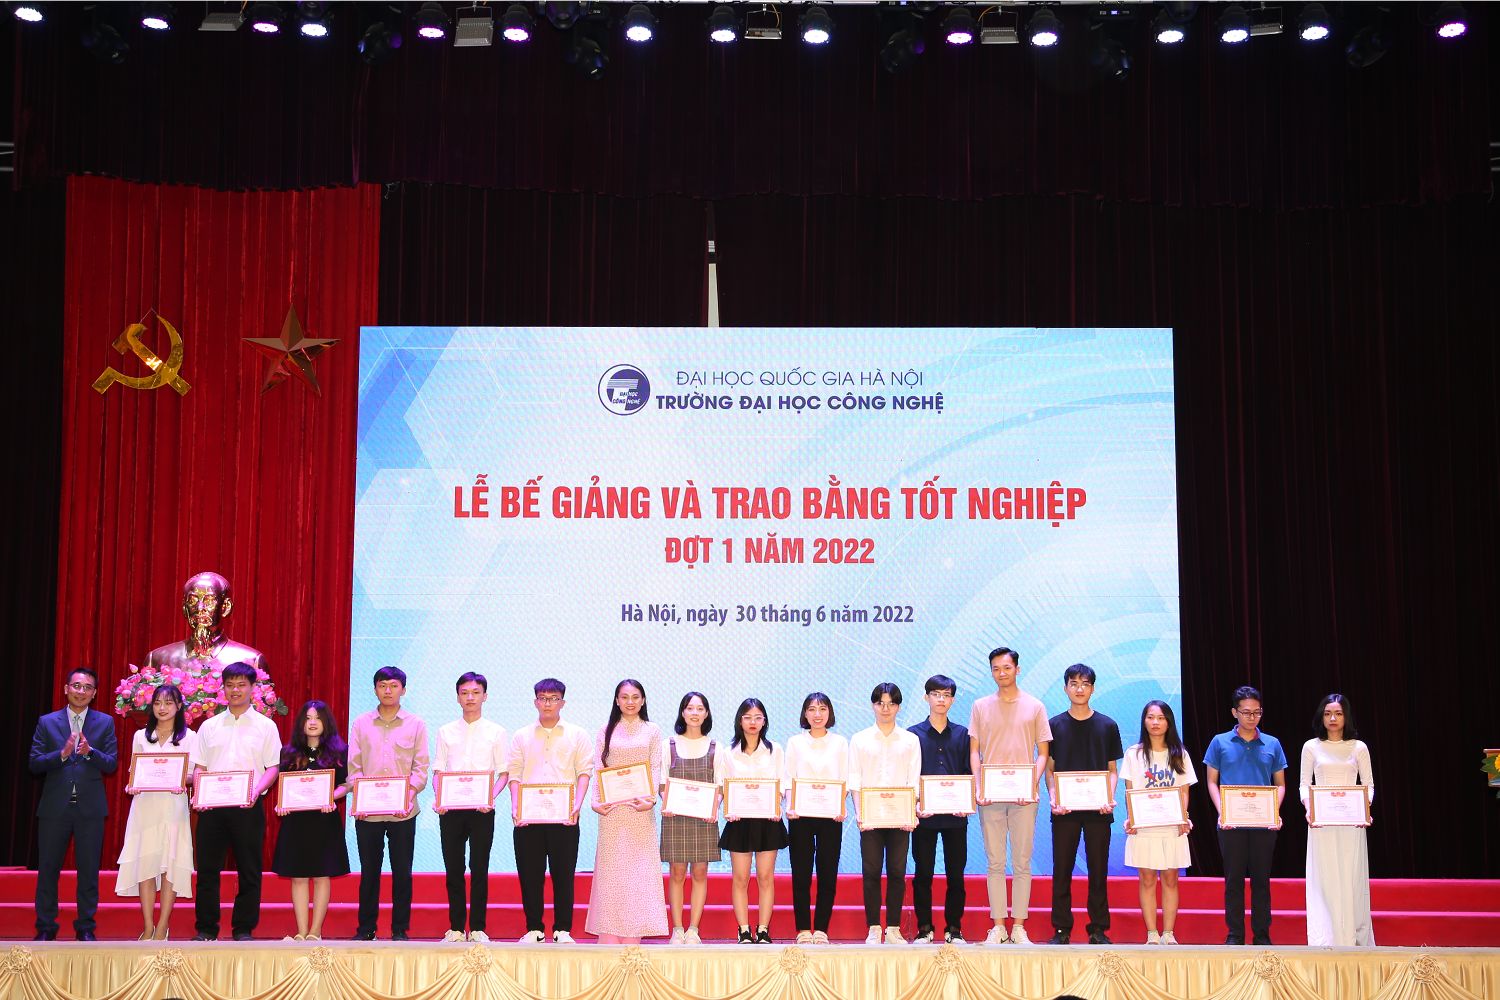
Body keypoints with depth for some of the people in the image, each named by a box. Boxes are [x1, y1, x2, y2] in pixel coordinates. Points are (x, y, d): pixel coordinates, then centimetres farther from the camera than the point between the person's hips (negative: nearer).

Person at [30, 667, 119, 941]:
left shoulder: (105, 723, 6)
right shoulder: (47, 722, 6)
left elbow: (111, 764, -1)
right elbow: (35, 764, 0)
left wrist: (90, 751, -19)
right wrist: (62, 754, -17)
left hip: (90, 807, 0)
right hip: (55, 806, 0)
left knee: (89, 871, 4)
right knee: (48, 869, 4)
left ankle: (86, 927, 12)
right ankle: (45, 928, 13)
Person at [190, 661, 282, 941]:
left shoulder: (265, 726, 6)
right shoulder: (209, 726, 13)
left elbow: (273, 767, 2)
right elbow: (199, 767, 12)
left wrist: (256, 791, -15)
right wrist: (198, 794, -6)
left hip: (248, 808, -2)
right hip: (212, 806, 2)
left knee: (249, 870, 1)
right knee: (207, 868, 3)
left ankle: (244, 929, 9)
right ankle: (206, 928, 11)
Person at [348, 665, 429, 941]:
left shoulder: (415, 725, 5)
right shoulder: (361, 724, 9)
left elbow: (420, 767, 2)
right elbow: (354, 766, 6)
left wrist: (408, 796, -13)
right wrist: (357, 799, -8)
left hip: (403, 812, -1)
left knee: (402, 872, 2)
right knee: (369, 871, 6)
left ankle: (400, 929, 10)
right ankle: (365, 929, 14)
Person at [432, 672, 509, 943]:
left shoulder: (496, 733, 5)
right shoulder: (446, 732, 11)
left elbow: (504, 773, 3)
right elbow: (438, 771, 9)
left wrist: (491, 798, -14)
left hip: (481, 809, -2)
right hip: (450, 809, 2)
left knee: (479, 869, -1)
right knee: (453, 869, 4)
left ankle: (478, 928, 5)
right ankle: (455, 928, 11)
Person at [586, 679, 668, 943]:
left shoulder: (652, 731, 8)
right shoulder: (606, 731, 10)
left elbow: (655, 768, 2)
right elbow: (598, 768, 5)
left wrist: (651, 799, -13)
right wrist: (596, 800, -9)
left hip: (640, 806, -1)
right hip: (612, 807, 1)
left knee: (638, 866, -2)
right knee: (611, 867, -1)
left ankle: (633, 937, -1)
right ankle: (609, 938, 0)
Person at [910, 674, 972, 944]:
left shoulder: (962, 734, 9)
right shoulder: (913, 735, 4)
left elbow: (970, 773, 7)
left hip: (955, 814, 1)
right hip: (924, 814, -1)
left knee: (955, 874, 4)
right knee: (923, 873, 3)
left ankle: (954, 929, 12)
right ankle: (924, 928, 10)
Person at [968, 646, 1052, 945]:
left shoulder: (1034, 707, 7)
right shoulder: (981, 707, 9)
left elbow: (1043, 752, 5)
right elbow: (974, 752, 8)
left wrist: (1033, 785, -9)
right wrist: (978, 786, -6)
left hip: (1023, 796, -1)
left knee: (1022, 863, 1)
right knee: (995, 863, 3)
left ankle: (1019, 926, 5)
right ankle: (998, 926, 7)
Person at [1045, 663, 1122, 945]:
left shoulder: (1107, 726, 7)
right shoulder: (1054, 725, 6)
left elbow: (1112, 770, 9)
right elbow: (1049, 769, 7)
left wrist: (1110, 798, -8)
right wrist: (1053, 798, -9)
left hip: (1097, 809, 0)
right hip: (1064, 810, 0)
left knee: (1098, 870, 3)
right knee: (1062, 870, 1)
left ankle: (1098, 930, 10)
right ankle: (1061, 929, 7)